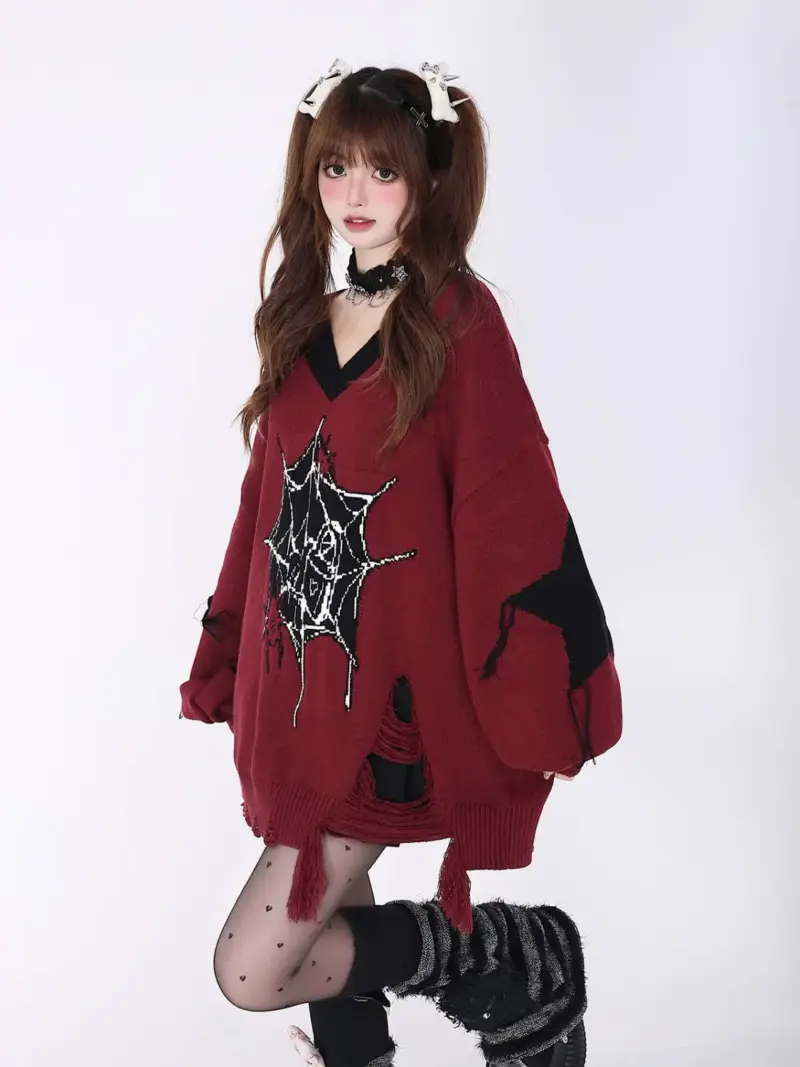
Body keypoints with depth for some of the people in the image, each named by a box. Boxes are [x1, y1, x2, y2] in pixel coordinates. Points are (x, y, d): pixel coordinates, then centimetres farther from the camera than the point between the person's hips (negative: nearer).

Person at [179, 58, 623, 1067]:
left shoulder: (459, 321, -9)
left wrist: (545, 697, -13)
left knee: (253, 967, -9)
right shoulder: (302, 327, 10)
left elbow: (512, 512, -12)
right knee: (320, 927, 16)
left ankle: (523, 957, 8)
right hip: (302, 683, 7)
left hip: (399, 684, -7)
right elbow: (270, 505, 14)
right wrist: (228, 670, 15)